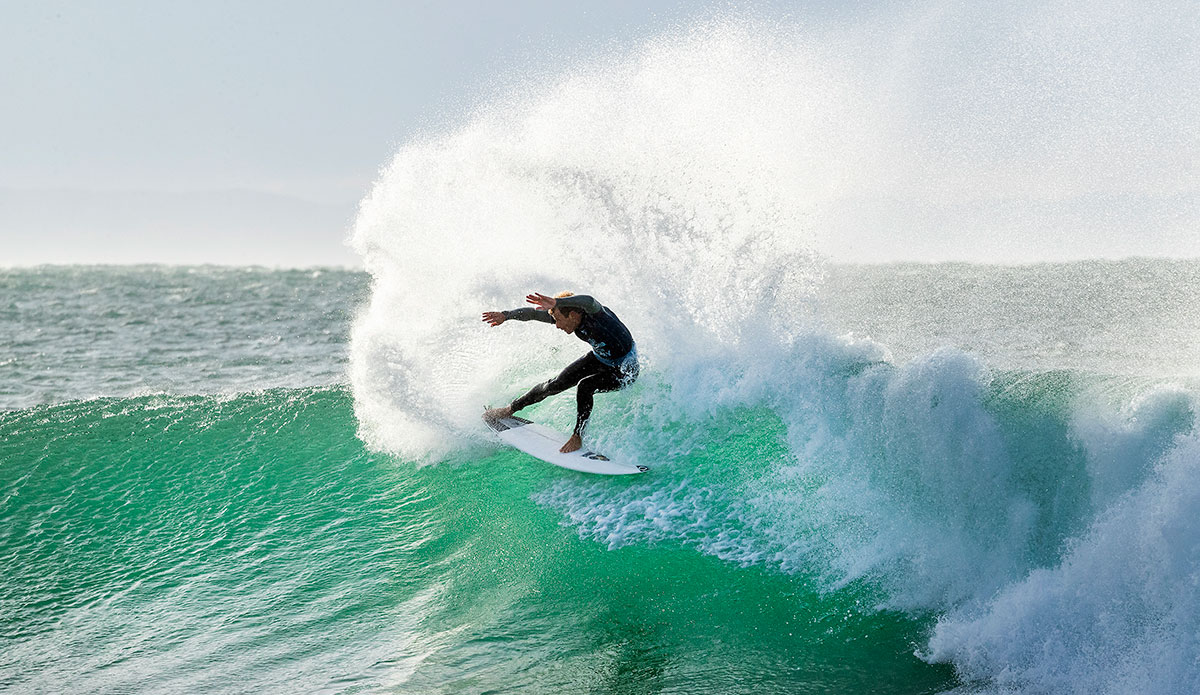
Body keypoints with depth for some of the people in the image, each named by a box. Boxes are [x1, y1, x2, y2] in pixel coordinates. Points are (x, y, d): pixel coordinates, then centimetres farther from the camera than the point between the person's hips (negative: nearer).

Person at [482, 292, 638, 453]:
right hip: (599, 359, 7)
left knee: (584, 386, -29)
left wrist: (555, 302, -69)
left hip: (625, 369, -7)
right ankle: (511, 409, 21)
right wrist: (505, 315, -6)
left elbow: (589, 301, -59)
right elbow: (534, 313, -3)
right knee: (556, 384, 3)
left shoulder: (594, 313, -34)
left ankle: (578, 436, -13)